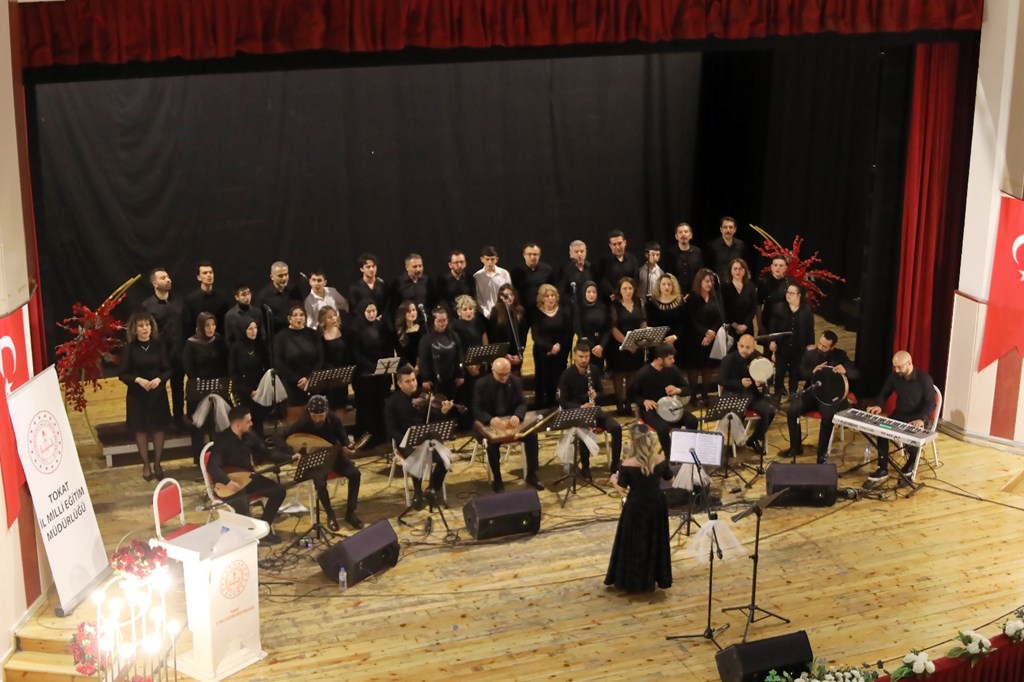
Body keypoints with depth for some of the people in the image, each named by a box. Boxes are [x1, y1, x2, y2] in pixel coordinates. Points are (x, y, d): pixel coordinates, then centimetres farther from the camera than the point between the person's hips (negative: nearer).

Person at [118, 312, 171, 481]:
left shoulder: (158, 346, -1)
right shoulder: (129, 349, -6)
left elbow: (167, 370, 2)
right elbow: (122, 374, -5)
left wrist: (159, 379, -18)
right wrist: (138, 380, -20)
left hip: (158, 393, 2)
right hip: (137, 394, -1)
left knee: (158, 428, 6)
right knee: (141, 429, 5)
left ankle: (157, 464, 19)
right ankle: (146, 465, 17)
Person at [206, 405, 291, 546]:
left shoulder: (249, 435, 1)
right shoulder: (222, 440, -21)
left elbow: (267, 454, 10)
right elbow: (212, 467, -29)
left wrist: (290, 458, 0)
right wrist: (228, 482, -43)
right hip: (230, 483, -7)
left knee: (279, 490, -6)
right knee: (242, 505, -34)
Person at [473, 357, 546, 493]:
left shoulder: (516, 381, 1)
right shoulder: (482, 384, -8)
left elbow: (522, 403, 0)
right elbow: (476, 410, -12)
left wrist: (517, 416, -25)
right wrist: (491, 419, -33)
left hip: (511, 421, 3)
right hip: (490, 423, -3)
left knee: (532, 435, -21)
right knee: (493, 442, -34)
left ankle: (531, 475, -6)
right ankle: (497, 480, -14)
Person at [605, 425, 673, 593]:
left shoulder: (628, 465, -23)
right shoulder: (660, 459, -12)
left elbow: (622, 489, -12)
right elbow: (669, 478, 5)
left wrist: (613, 479, 9)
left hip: (636, 507, -3)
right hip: (657, 505, 4)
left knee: (634, 542, 14)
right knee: (655, 541, 20)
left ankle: (633, 580, 24)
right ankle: (653, 577, 33)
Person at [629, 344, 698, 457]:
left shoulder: (673, 369, -2)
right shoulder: (643, 374, -14)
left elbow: (687, 389, 5)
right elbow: (632, 395, -4)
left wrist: (678, 390, -19)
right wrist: (644, 401, -24)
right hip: (650, 409, -5)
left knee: (692, 421, -21)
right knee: (663, 428, -35)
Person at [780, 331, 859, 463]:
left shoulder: (840, 355, -3)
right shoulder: (810, 354, 4)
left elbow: (857, 374, -7)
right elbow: (799, 374, 2)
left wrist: (845, 371, -30)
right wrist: (813, 372, -18)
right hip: (812, 392, 3)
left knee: (827, 416, -34)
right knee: (791, 410, -21)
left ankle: (822, 454, -18)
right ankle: (796, 447, -3)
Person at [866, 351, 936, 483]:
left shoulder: (924, 379, -17)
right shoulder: (894, 376, -3)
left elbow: (931, 403, -17)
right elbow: (884, 393, 9)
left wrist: (921, 419, -35)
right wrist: (878, 405, -13)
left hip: (918, 419, -4)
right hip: (899, 415, 4)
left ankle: (912, 461, 6)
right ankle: (882, 469, -13)